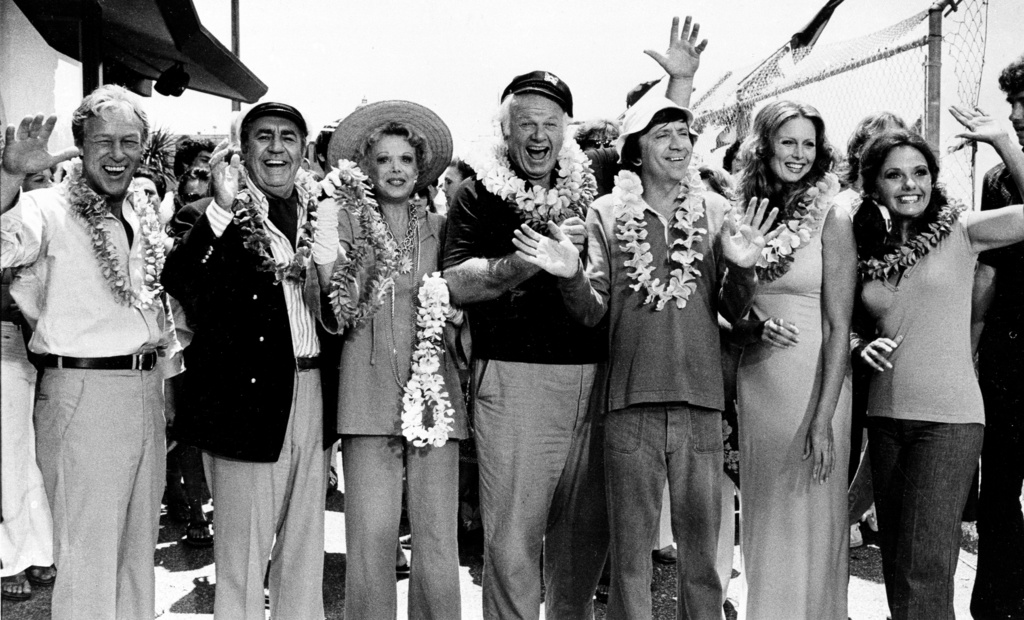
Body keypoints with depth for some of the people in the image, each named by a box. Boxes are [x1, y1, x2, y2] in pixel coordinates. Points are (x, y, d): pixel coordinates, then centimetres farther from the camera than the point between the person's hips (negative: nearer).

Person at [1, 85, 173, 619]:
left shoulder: (144, 218, 12)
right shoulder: (50, 210, -9)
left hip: (146, 392, 7)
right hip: (83, 395, -7)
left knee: (139, 552, 17)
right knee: (88, 560, -1)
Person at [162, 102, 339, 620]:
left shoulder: (320, 212, 10)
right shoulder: (210, 217, -3)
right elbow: (179, 285, -22)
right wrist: (222, 207, -26)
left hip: (313, 396, 5)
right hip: (248, 398, -5)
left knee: (305, 548, 16)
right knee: (242, 553, 3)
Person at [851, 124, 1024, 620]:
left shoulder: (959, 232, -3)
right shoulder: (867, 250, 8)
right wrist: (862, 348, -3)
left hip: (948, 417, -5)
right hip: (885, 415, 5)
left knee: (925, 566, -7)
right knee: (896, 560, 15)